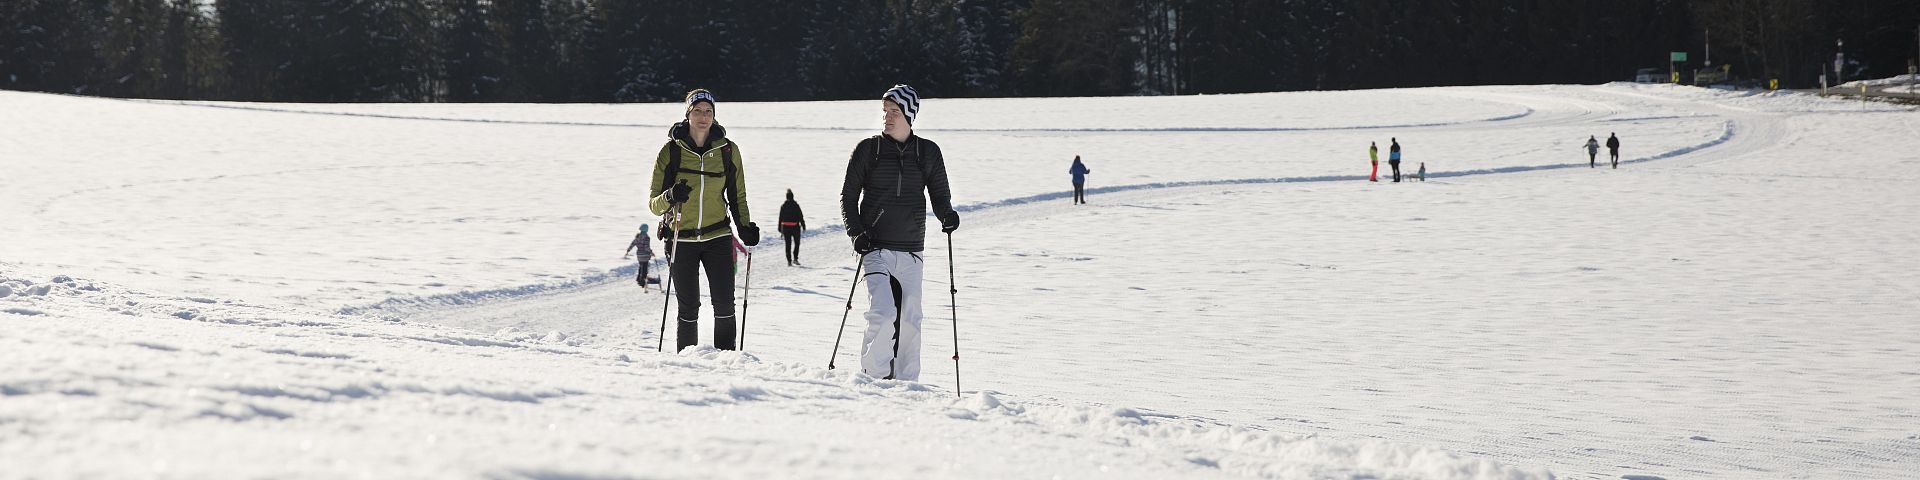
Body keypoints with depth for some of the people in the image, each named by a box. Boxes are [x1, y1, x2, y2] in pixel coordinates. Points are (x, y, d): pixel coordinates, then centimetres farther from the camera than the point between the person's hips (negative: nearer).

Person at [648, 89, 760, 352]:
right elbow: (653, 202, -2)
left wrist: (744, 226, -3)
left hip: (717, 238, 1)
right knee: (688, 308, -1)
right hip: (681, 239, -1)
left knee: (724, 304, -9)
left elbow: (737, 196, 14)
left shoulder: (727, 150, 3)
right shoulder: (671, 150, -2)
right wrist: (670, 197, -24)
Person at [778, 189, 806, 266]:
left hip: (786, 227, 2)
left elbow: (780, 218, 4)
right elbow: (800, 216, -7)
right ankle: (795, 258, 1)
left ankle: (789, 261, 3)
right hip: (795, 226, -2)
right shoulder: (795, 205, -8)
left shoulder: (783, 206, 1)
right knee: (797, 243, 13)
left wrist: (780, 229, 11)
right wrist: (803, 226, 2)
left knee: (788, 245, 6)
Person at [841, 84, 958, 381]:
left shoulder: (928, 153, 7)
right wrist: (857, 232, -8)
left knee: (910, 321, 2)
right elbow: (848, 196, 6)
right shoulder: (868, 150, 3)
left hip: (911, 252, 2)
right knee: (883, 314, -17)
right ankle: (874, 375, -5)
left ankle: (905, 383, 11)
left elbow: (939, 195, 13)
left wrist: (947, 215, -9)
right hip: (876, 249, -2)